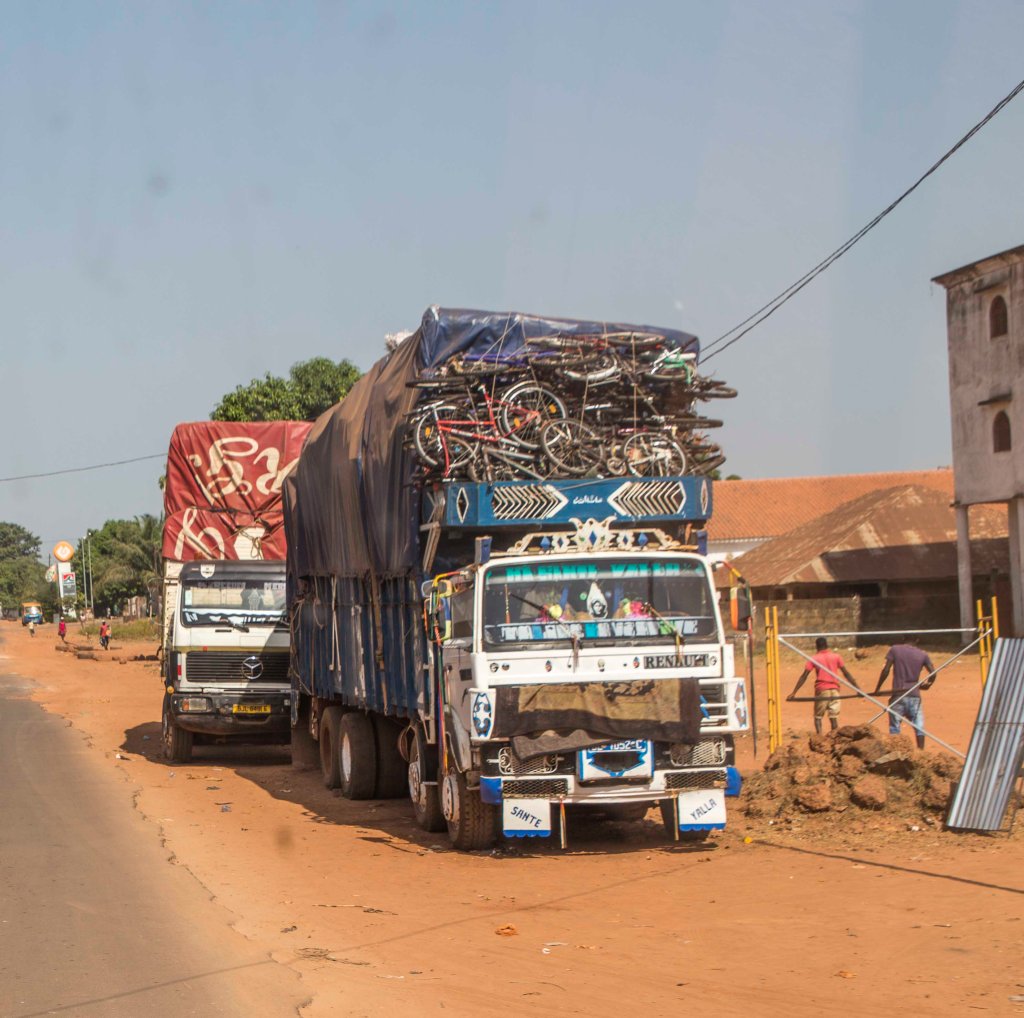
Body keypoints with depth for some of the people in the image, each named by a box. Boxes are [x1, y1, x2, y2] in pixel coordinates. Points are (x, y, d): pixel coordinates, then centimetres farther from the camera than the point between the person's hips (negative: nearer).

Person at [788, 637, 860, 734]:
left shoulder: (814, 659, 4)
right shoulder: (836, 656, 9)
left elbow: (803, 677, -1)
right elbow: (846, 673, 6)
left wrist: (794, 693, -1)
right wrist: (858, 688, 8)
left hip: (821, 690, -2)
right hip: (834, 689, 2)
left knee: (818, 717, 6)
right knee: (834, 717, 4)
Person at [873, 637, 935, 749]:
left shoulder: (895, 649, 1)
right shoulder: (922, 654, 6)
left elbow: (885, 670, -6)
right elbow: (933, 673, 2)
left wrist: (878, 688, 2)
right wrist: (927, 684, 22)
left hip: (898, 695, -1)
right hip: (914, 695, 1)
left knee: (894, 727, 6)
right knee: (919, 726, 7)